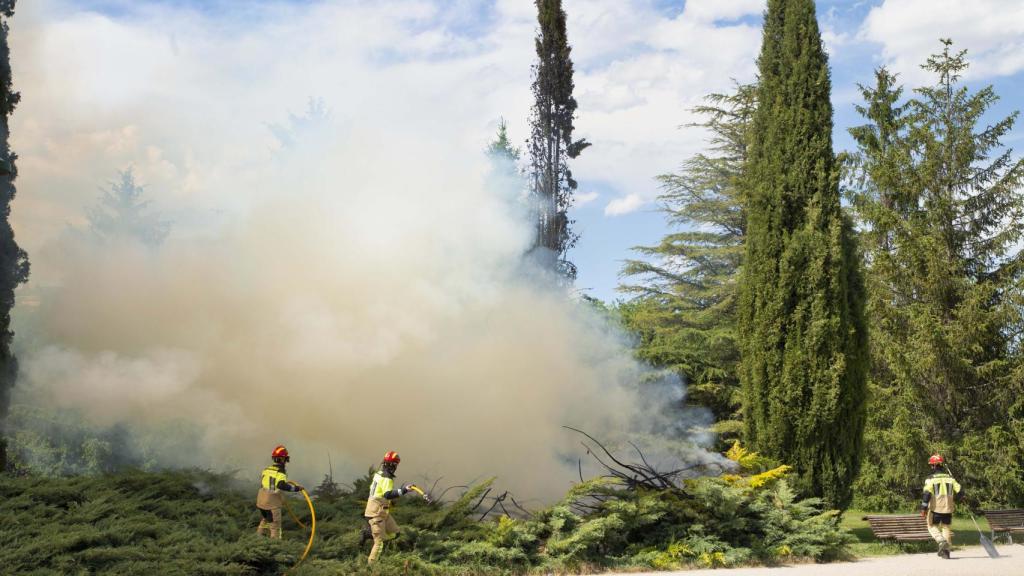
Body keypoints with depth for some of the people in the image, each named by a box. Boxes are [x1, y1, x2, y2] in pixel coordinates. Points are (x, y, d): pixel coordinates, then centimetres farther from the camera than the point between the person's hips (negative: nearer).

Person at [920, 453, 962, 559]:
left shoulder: (930, 479, -7)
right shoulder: (950, 478, 4)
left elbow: (926, 494, -17)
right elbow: (960, 492, 5)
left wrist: (923, 509, -13)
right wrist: (953, 500, 23)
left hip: (935, 509, -3)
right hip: (948, 509, 3)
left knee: (932, 526, 14)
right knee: (946, 528, 18)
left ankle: (942, 541, -11)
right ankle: (946, 550, 15)